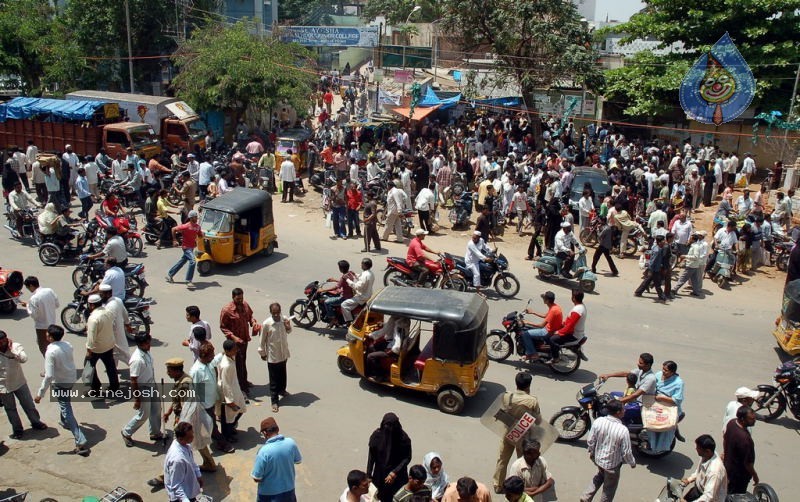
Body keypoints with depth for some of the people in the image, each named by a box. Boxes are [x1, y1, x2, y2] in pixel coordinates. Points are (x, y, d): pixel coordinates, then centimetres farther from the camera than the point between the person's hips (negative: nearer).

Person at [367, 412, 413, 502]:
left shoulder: (403, 438, -19)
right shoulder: (377, 435, -14)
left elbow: (407, 458, -12)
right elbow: (371, 456, -4)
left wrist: (395, 472, -19)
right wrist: (368, 475, -2)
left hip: (398, 477, -2)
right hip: (380, 474, 2)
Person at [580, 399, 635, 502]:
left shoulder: (598, 421, -18)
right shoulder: (623, 430, -31)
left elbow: (591, 441, -6)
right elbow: (626, 452, -19)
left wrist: (591, 452, 15)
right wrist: (632, 463, 1)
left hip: (598, 458, 5)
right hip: (612, 464, -5)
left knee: (600, 476, 33)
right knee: (609, 488, 20)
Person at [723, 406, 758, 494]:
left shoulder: (731, 423, -14)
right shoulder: (744, 438, -39)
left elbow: (724, 439, 6)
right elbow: (748, 462, -27)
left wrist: (725, 452, 23)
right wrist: (754, 475, -10)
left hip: (728, 464, 8)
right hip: (739, 473, -8)